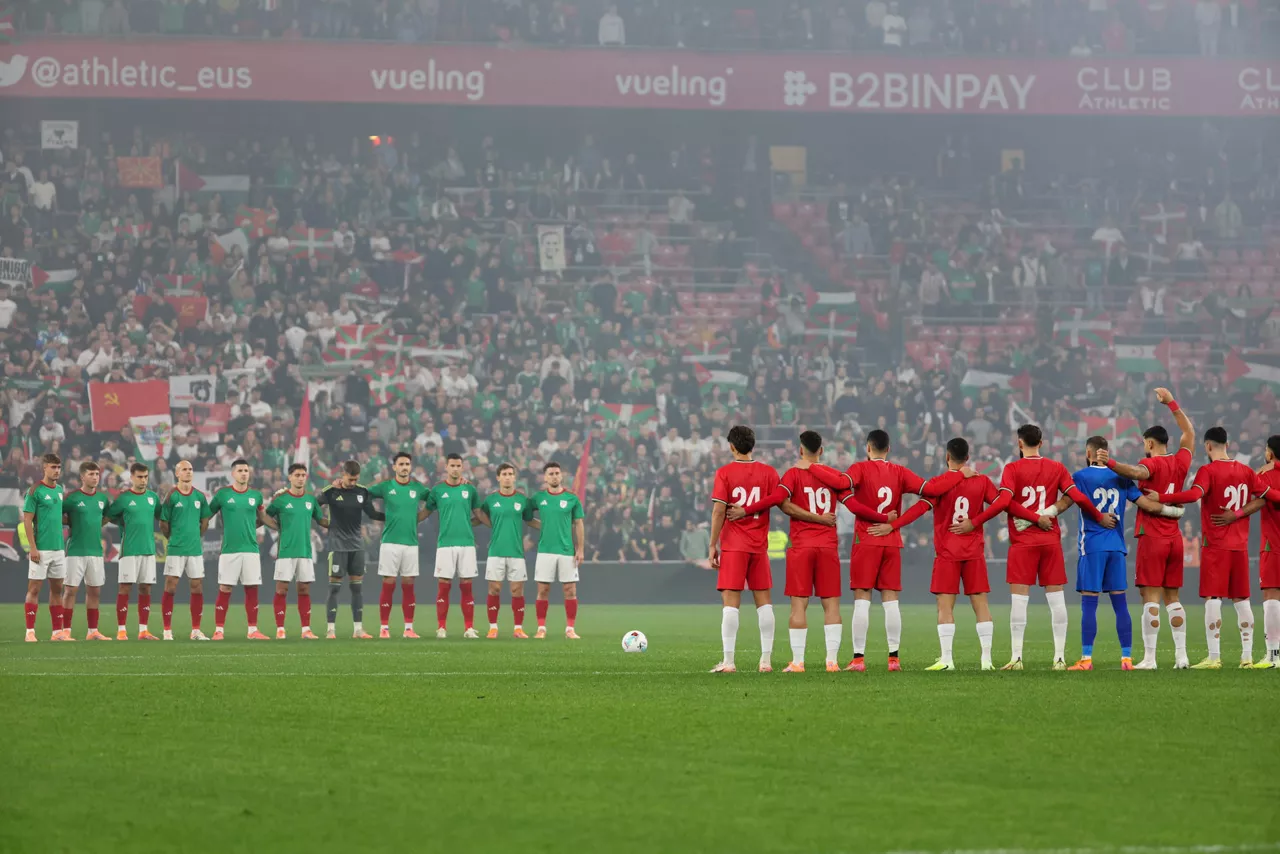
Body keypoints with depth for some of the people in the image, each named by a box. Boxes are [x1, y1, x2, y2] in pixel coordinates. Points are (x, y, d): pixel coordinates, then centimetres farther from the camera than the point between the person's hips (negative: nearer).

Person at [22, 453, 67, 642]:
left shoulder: (60, 490, 12)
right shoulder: (35, 491, -8)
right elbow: (27, 520, -11)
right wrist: (33, 547, -16)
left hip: (58, 548, 7)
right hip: (41, 549, -7)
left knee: (57, 588, 8)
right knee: (34, 588, -4)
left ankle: (57, 631, 13)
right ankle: (30, 632, -2)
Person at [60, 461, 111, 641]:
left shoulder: (102, 498, 8)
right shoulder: (72, 498, -7)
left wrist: (93, 526, 11)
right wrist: (75, 526, -5)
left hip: (96, 550, 5)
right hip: (75, 551, -5)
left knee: (94, 591, 7)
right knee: (70, 590, -4)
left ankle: (93, 631, 13)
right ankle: (66, 631, -1)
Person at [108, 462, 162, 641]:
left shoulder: (153, 497, 10)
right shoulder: (123, 498, -3)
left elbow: (161, 516, 23)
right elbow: (109, 515, 4)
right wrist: (127, 525, 7)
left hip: (149, 549, 5)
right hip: (129, 550, -5)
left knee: (145, 589, 5)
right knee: (125, 588, -6)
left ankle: (143, 630, 9)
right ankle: (121, 630, -5)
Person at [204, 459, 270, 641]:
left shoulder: (256, 495, 8)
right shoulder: (222, 494, 0)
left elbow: (262, 518, 25)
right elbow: (206, 515, 6)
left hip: (251, 549, 3)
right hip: (229, 549, -3)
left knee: (252, 590, 3)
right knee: (224, 590, -3)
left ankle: (253, 630, 9)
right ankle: (219, 630, 2)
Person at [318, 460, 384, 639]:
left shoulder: (362, 492, 2)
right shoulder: (331, 491, -8)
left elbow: (372, 513, 9)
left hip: (357, 544, 4)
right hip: (337, 544, -4)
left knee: (357, 586, 5)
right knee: (334, 586, -5)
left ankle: (358, 628, 10)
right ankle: (331, 629, -2)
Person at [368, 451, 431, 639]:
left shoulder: (417, 488, 7)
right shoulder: (386, 487, 1)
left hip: (411, 542, 2)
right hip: (390, 542, -2)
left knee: (408, 586, 4)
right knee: (388, 585, -2)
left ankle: (409, 628, 8)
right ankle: (384, 627, 2)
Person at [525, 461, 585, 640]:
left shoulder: (571, 498, 2)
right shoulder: (538, 497, 4)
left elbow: (579, 524, 5)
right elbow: (527, 518, 15)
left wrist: (580, 549, -2)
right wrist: (545, 526, 5)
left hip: (567, 551, 0)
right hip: (545, 550, 0)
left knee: (570, 590, -1)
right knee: (543, 590, 1)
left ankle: (570, 628, 5)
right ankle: (541, 628, 8)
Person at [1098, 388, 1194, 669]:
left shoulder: (1153, 464, -9)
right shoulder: (1180, 462, 10)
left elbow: (1136, 472, -33)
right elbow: (1189, 433, 28)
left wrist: (1110, 463, -44)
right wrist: (1171, 403, 36)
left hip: (1152, 537, -6)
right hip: (1175, 538, 6)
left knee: (1150, 597, -7)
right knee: (1173, 597, 12)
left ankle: (1149, 658, -11)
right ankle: (1181, 655, 9)